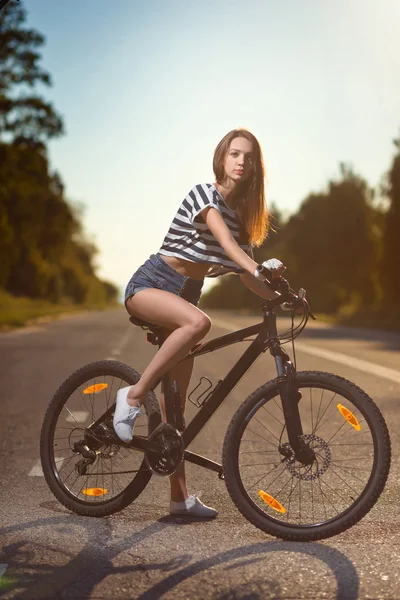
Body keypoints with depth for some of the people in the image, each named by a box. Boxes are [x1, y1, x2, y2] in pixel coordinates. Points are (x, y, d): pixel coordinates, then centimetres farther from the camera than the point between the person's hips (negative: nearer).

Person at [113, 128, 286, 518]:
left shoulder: (241, 211, 11)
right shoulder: (205, 194, -11)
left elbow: (240, 270, 10)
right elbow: (224, 239, -30)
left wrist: (276, 296, -2)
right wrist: (260, 268, -46)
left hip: (184, 295, 7)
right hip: (150, 285, -7)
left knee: (176, 399, 3)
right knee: (198, 322, -41)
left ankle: (180, 497, 6)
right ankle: (134, 395, -24)